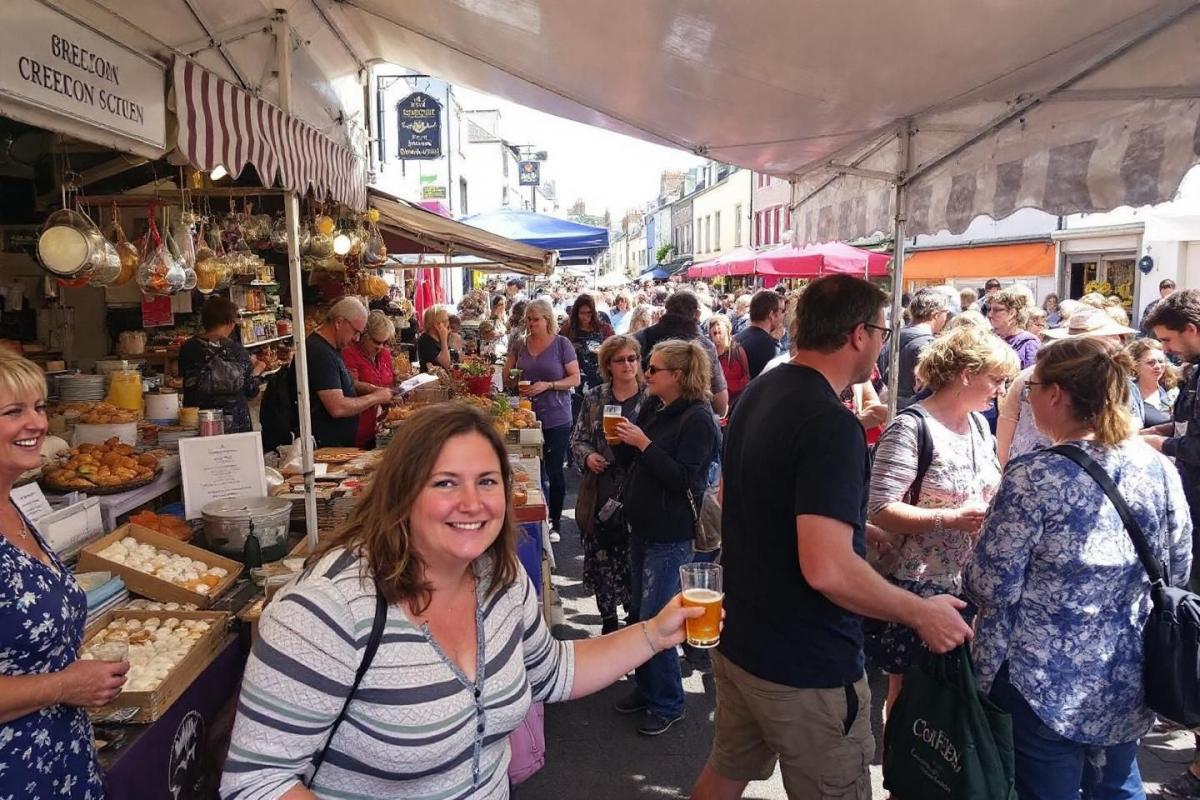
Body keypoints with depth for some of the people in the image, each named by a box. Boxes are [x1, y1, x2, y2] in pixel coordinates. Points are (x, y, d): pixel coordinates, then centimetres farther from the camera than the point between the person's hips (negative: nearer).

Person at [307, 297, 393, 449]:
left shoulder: (330, 349, 12)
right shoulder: (320, 353, -21)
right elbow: (337, 408, -27)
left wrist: (375, 392, 7)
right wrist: (375, 397, -14)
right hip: (326, 447, -10)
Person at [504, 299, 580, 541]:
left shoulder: (562, 344, -4)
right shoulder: (519, 345, 6)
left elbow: (575, 378, -6)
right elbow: (507, 375, 13)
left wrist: (548, 385, -19)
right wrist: (516, 385, -9)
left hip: (556, 418, -3)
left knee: (554, 472, 5)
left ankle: (555, 523, 19)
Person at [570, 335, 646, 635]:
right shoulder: (594, 398, 7)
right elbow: (578, 439, 12)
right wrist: (587, 455, -7)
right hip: (600, 493, 3)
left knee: (632, 558, 3)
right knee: (600, 557, 9)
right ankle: (608, 619, 27)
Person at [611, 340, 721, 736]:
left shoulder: (698, 419, -15)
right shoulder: (652, 408, 7)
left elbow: (682, 477, -23)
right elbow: (629, 462, 12)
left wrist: (644, 444, -24)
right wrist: (623, 440, -7)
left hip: (669, 535, -8)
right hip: (642, 525, 8)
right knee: (643, 614, 18)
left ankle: (668, 704, 16)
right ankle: (646, 689, 34)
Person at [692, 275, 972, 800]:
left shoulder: (757, 394, 3)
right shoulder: (831, 424, -26)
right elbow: (827, 569, -33)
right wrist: (922, 614, -18)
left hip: (740, 643, 8)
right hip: (807, 671, -8)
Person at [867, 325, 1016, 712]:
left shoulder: (979, 425, 9)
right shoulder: (911, 427, -17)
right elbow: (880, 510, -23)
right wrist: (952, 519, -28)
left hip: (971, 584, 7)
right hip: (919, 588, -7)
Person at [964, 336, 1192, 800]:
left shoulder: (1034, 475, -21)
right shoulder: (1160, 469, -2)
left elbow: (991, 587, -19)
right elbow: (1177, 573, 9)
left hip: (1045, 680, -6)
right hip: (1129, 679, 6)